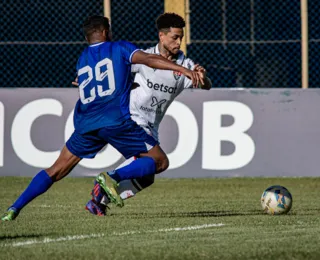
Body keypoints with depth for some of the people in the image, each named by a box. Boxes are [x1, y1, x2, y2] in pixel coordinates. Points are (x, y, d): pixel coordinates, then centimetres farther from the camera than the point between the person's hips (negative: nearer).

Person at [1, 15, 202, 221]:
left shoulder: (82, 60, 25)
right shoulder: (119, 48, 10)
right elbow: (148, 59, -6)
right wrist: (182, 69, -13)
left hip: (86, 124, 5)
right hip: (117, 120, -5)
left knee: (56, 171, 17)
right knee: (159, 161, 2)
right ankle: (113, 177, -21)